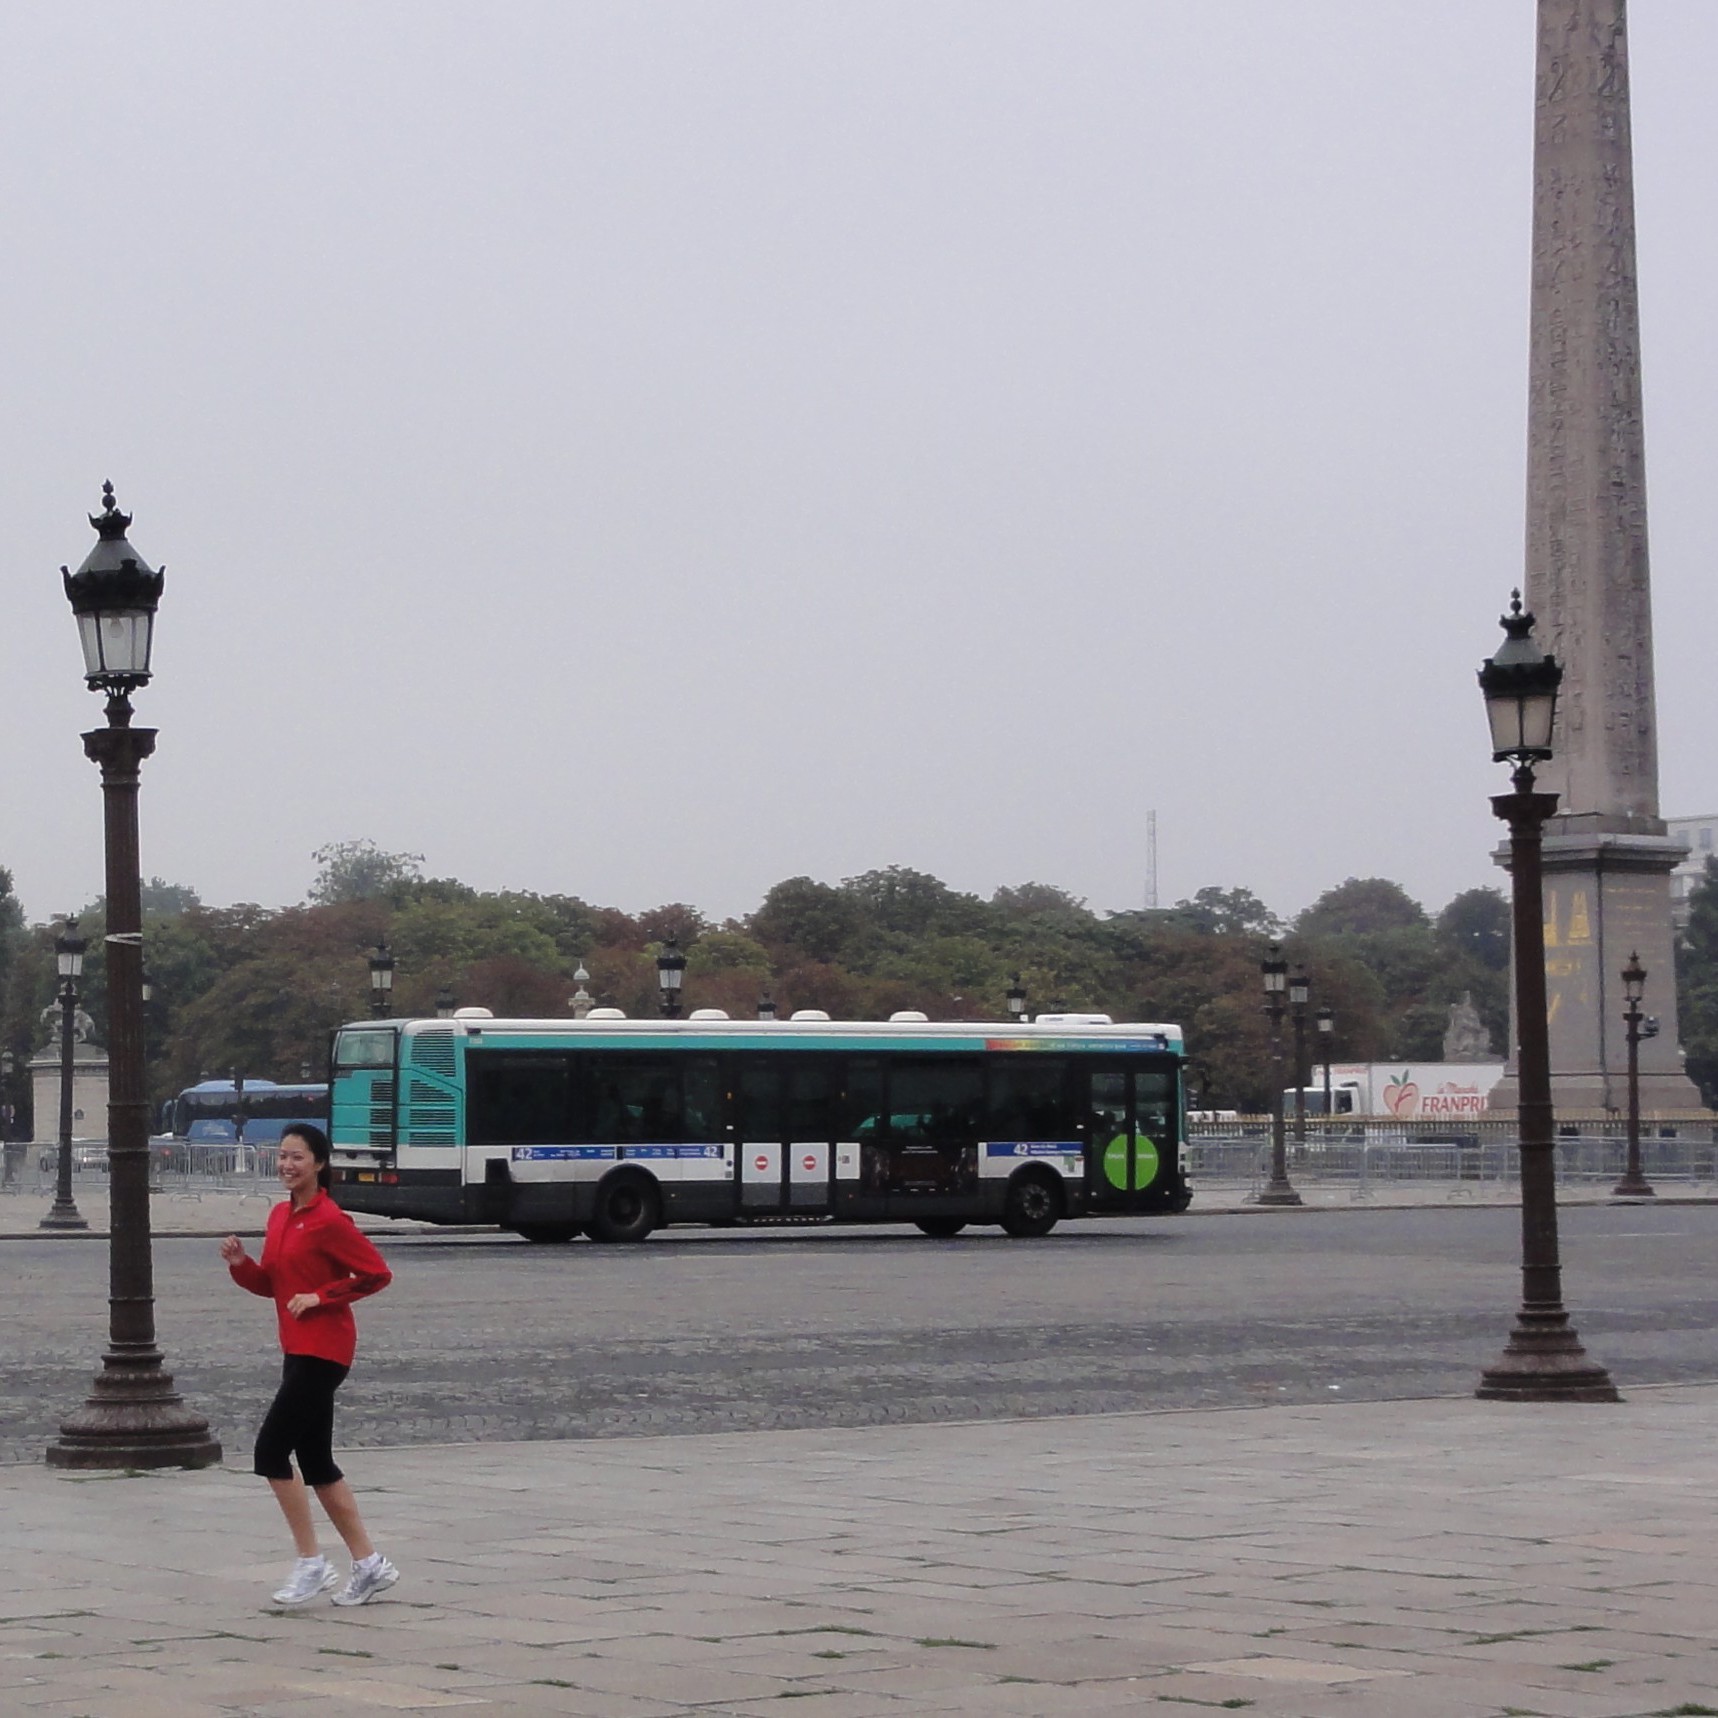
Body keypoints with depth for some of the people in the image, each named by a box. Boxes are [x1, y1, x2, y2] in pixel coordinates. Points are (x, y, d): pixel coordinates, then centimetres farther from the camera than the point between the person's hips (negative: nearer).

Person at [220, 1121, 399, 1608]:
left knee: (271, 1451, -10)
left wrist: (321, 1297, -17)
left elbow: (377, 1275, -13)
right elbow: (269, 1283, 18)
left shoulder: (329, 1220, -14)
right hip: (298, 1350, 9)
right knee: (316, 1463, 11)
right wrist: (240, 1263, 0)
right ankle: (368, 1564, 18)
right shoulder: (280, 1216, 12)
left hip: (322, 1352, -9)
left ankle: (311, 1563, -2)